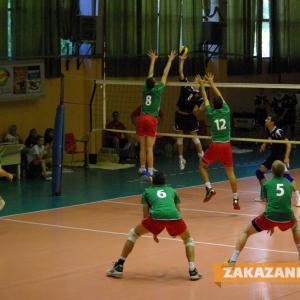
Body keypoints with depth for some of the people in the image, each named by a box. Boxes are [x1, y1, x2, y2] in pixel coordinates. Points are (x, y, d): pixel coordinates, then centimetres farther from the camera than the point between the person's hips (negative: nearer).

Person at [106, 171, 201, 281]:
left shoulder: (147, 191, 30)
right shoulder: (172, 190, 34)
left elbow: (146, 215, 26)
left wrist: (153, 232, 38)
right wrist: (174, 230, 53)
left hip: (156, 216, -1)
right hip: (174, 216, 1)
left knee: (133, 234, 25)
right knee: (188, 239, 30)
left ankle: (119, 267, 19)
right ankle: (192, 270, 11)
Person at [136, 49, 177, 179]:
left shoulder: (146, 89, 9)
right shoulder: (157, 90, -1)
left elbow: (150, 75, 22)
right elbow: (165, 74, 6)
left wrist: (153, 60, 33)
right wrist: (170, 60, 15)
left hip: (141, 118, 4)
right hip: (151, 119, -4)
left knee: (142, 147, 9)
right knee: (149, 148, -8)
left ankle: (142, 169, 16)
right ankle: (149, 172, -10)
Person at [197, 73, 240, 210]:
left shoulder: (211, 113, -5)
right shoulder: (226, 111, 0)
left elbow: (205, 99, 10)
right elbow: (219, 96, 14)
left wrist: (202, 85, 24)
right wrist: (211, 83, 25)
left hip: (215, 145, -2)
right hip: (226, 145, 2)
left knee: (202, 166, 17)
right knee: (230, 172, 7)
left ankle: (209, 188, -1)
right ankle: (235, 199, 3)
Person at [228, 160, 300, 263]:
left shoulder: (267, 184, 15)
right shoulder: (289, 184, 20)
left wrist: (271, 225, 35)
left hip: (270, 216, -2)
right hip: (286, 218, 2)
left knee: (246, 232, 18)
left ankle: (233, 260, 7)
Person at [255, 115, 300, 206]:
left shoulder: (278, 131, -22)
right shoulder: (269, 130, 1)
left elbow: (288, 144, -26)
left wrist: (286, 158, -33)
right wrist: (264, 144, 14)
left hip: (282, 156, -9)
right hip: (273, 155, 9)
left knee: (286, 174, -28)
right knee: (259, 172, 9)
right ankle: (264, 195, 22)